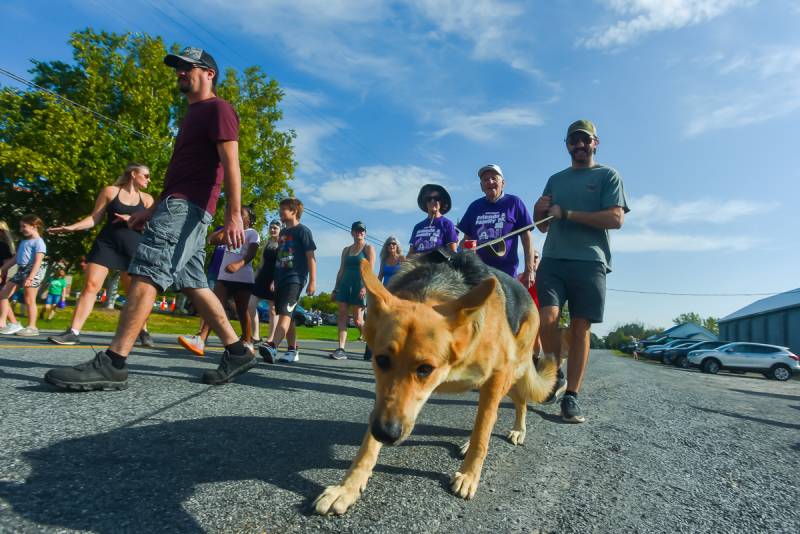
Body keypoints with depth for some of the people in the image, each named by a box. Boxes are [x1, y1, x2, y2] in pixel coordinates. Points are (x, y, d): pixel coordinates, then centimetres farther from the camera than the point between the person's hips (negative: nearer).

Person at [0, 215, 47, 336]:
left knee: (29, 300, -6)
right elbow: (15, 258, 27)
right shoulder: (23, 242, 21)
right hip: (20, 270, 9)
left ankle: (32, 327, 1)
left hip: (33, 271, -9)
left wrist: (31, 277, -25)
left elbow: (38, 261, -17)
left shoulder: (38, 242, -8)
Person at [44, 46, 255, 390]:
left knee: (145, 273, -17)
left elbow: (231, 163, -13)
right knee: (193, 284, 5)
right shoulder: (193, 114, 30)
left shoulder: (217, 109, 0)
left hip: (187, 206, -10)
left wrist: (233, 214, -24)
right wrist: (152, 210, 26)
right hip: (179, 206, 10)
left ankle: (112, 364, -18)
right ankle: (236, 351, 8)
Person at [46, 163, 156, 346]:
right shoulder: (110, 191, 6)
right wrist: (71, 227, -4)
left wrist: (131, 219, -12)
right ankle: (73, 332, -5)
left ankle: (143, 332, 14)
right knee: (90, 285, -8)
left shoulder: (147, 199, 10)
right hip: (106, 243, -1)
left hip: (133, 248, 1)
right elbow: (95, 218, 7)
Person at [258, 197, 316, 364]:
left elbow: (310, 257, -7)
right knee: (287, 315, 9)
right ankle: (293, 350, 16)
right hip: (280, 279, 8)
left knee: (285, 313, -22)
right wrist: (274, 279, 21)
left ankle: (272, 346, -38)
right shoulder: (282, 232, 20)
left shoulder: (302, 230, -2)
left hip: (294, 278, -8)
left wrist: (312, 281, -12)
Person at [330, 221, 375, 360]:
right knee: (342, 315, -7)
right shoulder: (346, 250, 18)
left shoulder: (369, 248, 3)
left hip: (359, 286, -5)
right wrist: (336, 287, 12)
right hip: (344, 285, 5)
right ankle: (341, 349, -10)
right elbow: (341, 270, 18)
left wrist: (365, 287, -20)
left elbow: (370, 270, -8)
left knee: (357, 320, -5)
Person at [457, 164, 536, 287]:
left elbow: (526, 237, 3)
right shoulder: (474, 207, 14)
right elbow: (467, 240, 17)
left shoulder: (514, 203, 5)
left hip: (507, 273, -2)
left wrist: (529, 270, -4)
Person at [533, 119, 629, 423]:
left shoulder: (608, 176, 10)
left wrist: (566, 213, -9)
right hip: (553, 260, 3)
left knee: (580, 327, -4)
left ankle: (571, 396, 4)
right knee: (547, 317, -16)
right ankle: (556, 375, 6)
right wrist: (539, 211, 2)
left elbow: (616, 218, -5)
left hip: (589, 262, -2)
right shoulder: (555, 179, 23)